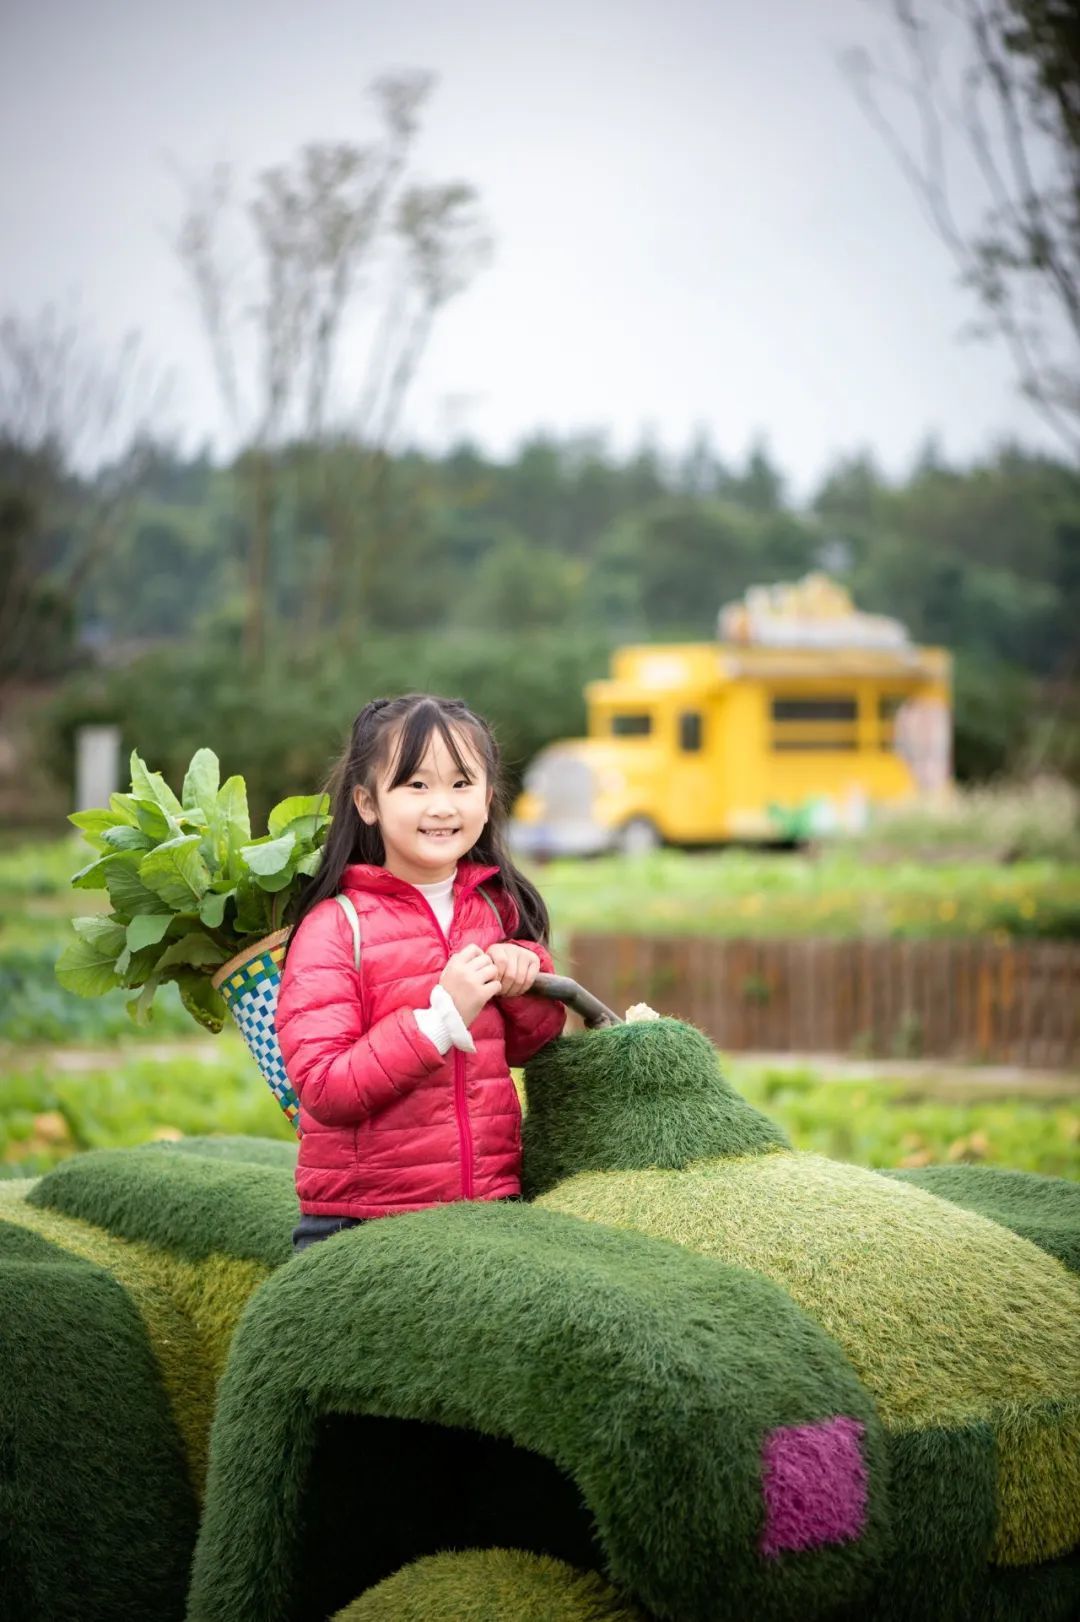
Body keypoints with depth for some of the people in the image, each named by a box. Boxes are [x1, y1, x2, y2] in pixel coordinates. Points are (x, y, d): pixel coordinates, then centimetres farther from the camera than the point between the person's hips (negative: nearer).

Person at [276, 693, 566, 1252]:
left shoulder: (498, 909, 5)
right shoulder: (335, 926, -11)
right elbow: (322, 1088, -18)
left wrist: (524, 981, -4)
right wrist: (440, 1020, -24)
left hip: (491, 1202, 4)